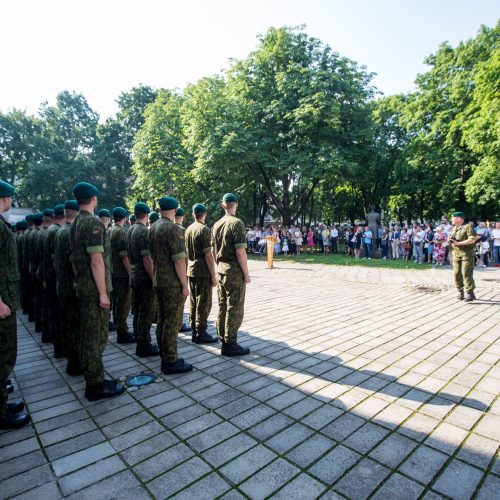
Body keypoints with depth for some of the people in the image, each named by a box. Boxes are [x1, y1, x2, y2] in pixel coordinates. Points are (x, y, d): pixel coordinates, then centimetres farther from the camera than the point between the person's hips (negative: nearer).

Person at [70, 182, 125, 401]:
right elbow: (97, 261, -22)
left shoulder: (75, 224, 13)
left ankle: (91, 378, 27)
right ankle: (96, 385, 8)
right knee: (97, 336, -2)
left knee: (87, 334, 15)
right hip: (94, 289, -10)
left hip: (82, 287, 10)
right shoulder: (93, 223, -17)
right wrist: (103, 292, -19)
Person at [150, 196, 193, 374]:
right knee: (173, 322, -1)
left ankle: (165, 357, 25)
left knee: (162, 319, 14)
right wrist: (185, 285, -15)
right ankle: (170, 362, 7)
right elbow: (179, 260, -20)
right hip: (173, 283, -9)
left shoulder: (153, 228, 10)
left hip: (159, 281, 9)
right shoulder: (173, 228, -16)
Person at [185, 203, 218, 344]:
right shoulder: (204, 229, -13)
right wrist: (213, 275, -14)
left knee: (193, 302, 13)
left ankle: (194, 331, 21)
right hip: (203, 272, -8)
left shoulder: (188, 229, 10)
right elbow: (208, 255, -18)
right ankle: (201, 334, 5)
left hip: (191, 271, 8)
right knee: (204, 304, 0)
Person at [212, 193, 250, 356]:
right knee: (234, 308, 0)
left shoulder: (216, 225, 9)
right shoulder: (237, 223, -13)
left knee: (222, 306, 14)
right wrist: (246, 274, -12)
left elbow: (213, 250, 13)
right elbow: (240, 252, -18)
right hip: (234, 271, -8)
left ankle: (223, 339, 24)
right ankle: (230, 344, 6)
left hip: (220, 270, 8)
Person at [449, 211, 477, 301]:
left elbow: (472, 240, -17)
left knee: (466, 273, -9)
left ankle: (470, 293, -3)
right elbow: (450, 238, 27)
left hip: (467, 254, -7)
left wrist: (458, 243, -19)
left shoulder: (468, 227, -7)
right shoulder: (453, 228, 16)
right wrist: (449, 239, 3)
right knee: (456, 274, 6)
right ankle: (460, 291, 16)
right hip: (456, 254, 7)